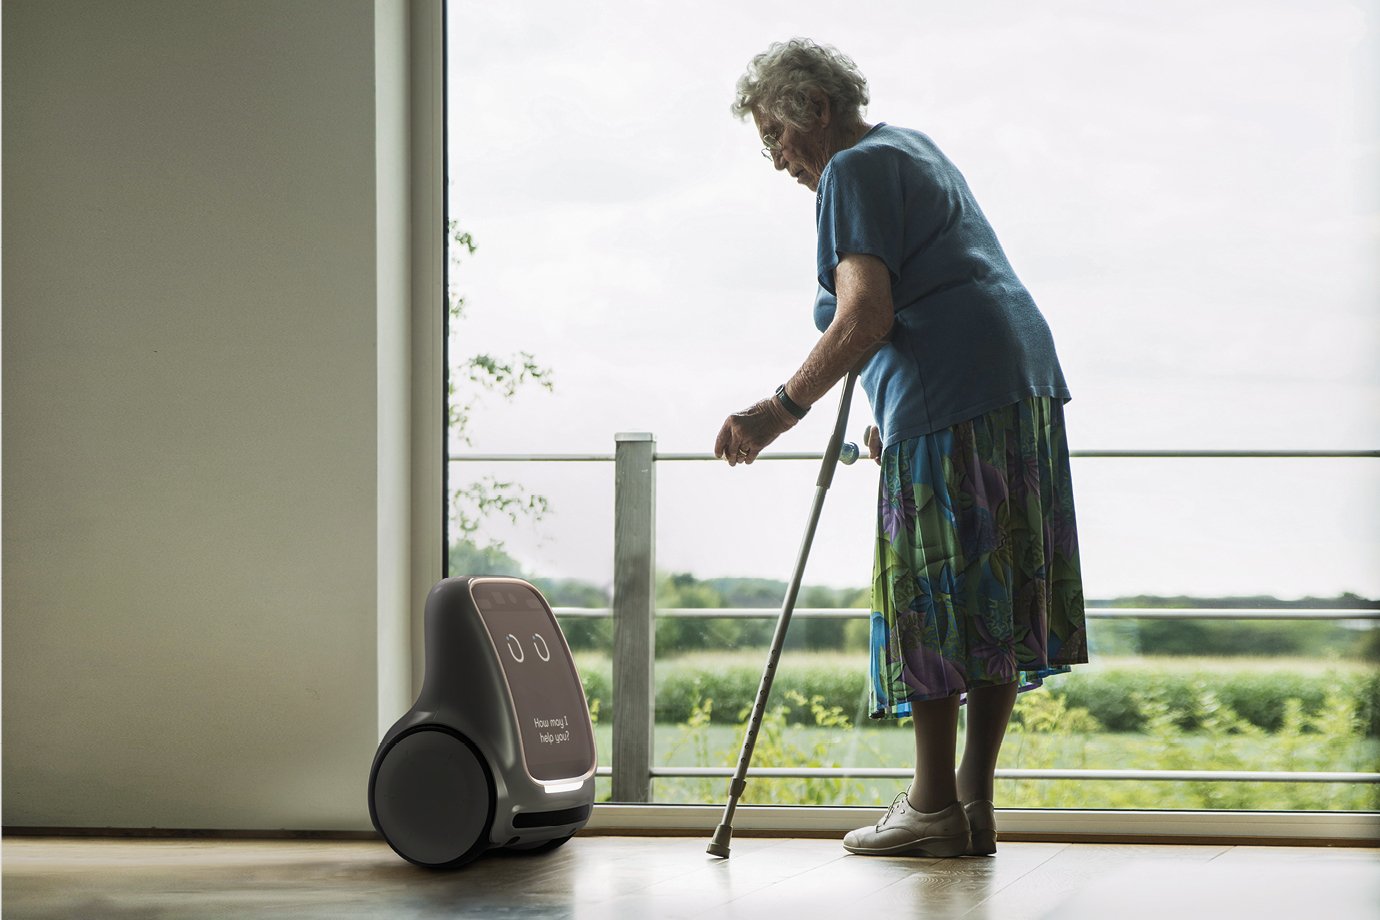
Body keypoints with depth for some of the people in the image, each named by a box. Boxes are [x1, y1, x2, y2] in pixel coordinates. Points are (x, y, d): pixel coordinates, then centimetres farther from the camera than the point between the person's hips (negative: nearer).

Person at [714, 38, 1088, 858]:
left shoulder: (854, 171, -5)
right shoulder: (916, 150, 26)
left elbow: (866, 317, -17)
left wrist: (783, 410, -17)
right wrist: (892, 415, 31)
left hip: (952, 395, -10)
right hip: (1023, 378, 10)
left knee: (931, 603, -3)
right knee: (993, 601, 7)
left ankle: (934, 808, 2)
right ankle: (975, 805, 10)